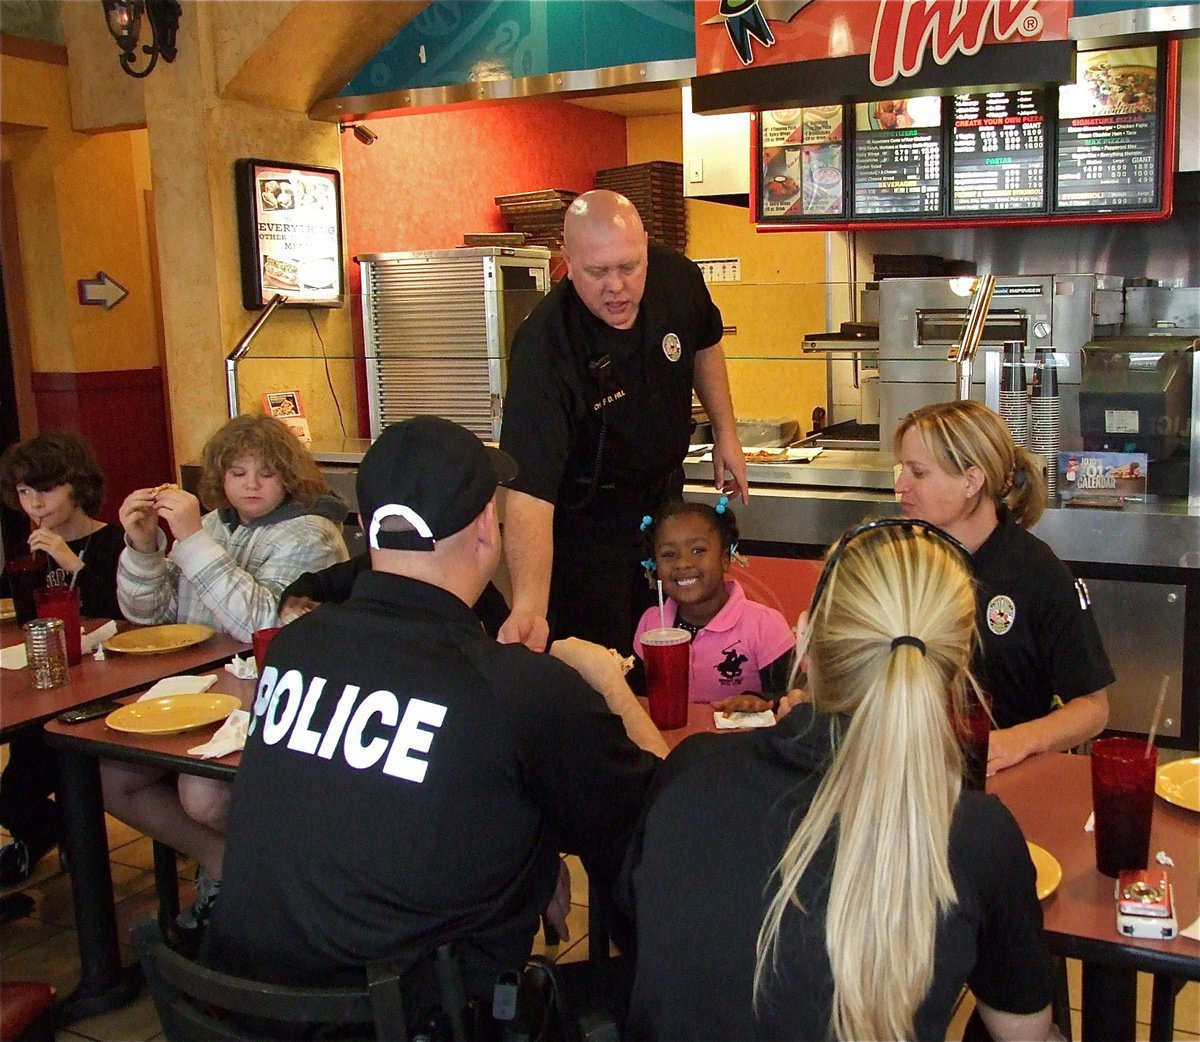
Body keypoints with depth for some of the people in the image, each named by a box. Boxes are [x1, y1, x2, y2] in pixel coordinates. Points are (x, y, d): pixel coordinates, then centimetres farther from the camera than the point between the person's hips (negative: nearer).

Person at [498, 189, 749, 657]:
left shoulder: (676, 277, -19)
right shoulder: (543, 349, -36)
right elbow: (529, 490, -45)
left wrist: (726, 434, 5)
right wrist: (529, 604, -57)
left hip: (666, 492, 6)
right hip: (586, 516, -5)